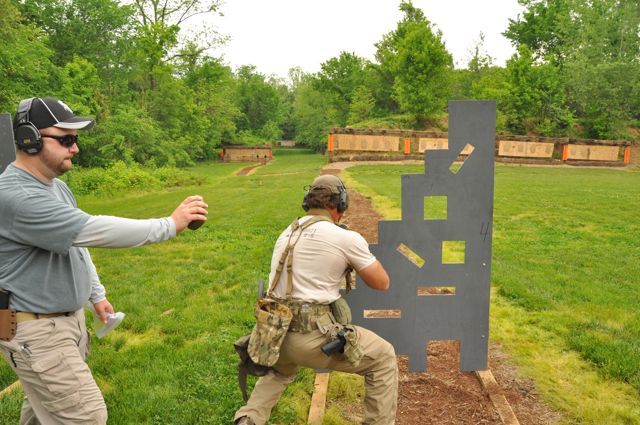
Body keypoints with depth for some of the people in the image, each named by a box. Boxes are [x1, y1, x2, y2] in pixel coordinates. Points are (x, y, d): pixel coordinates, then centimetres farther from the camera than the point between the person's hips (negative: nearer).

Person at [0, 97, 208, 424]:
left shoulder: (57, 187, 7)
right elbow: (92, 231, -32)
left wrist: (97, 294, 21)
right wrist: (170, 225, -28)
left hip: (68, 316, 9)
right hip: (37, 330, -9)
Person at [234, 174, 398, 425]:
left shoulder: (286, 234, 13)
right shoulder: (347, 238, -6)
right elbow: (382, 283, 5)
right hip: (311, 337, -6)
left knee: (281, 369, 40)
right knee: (383, 358, 14)